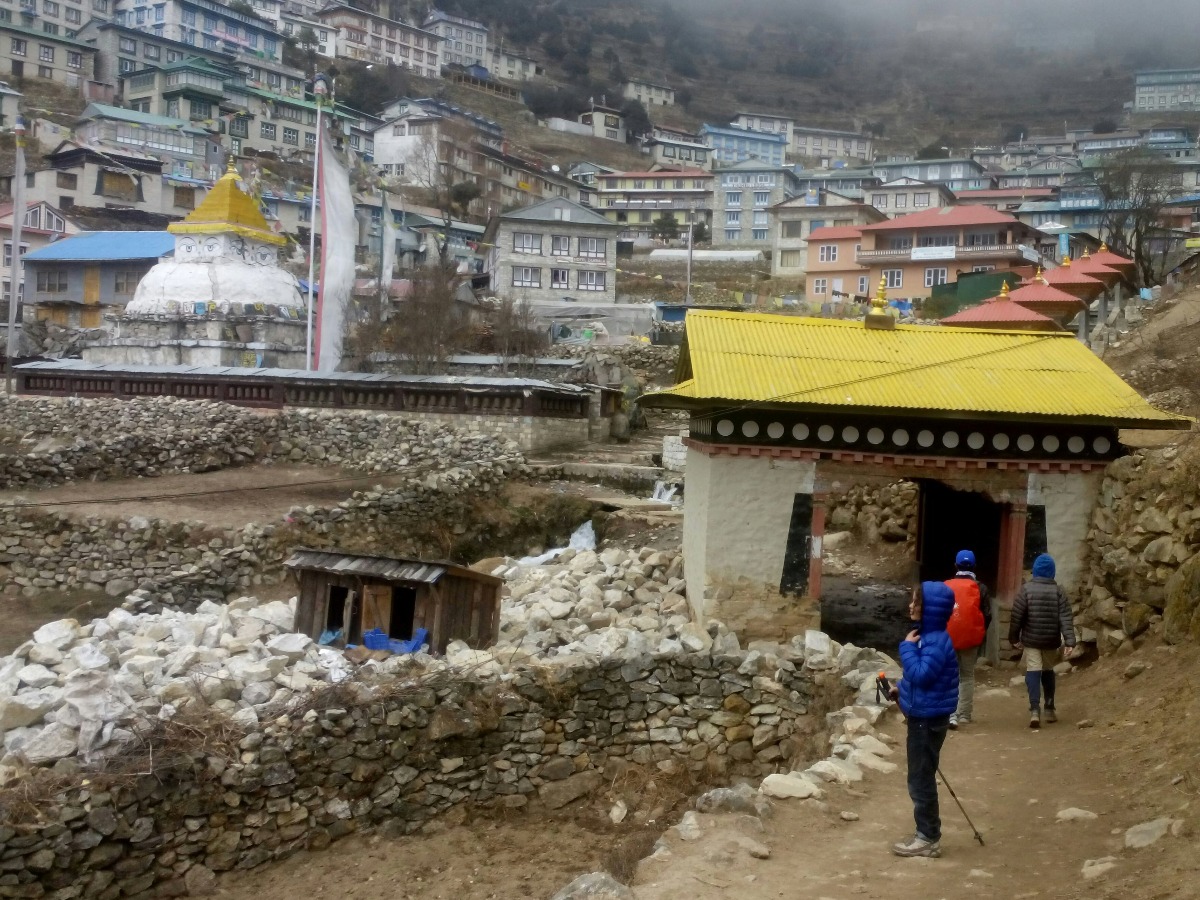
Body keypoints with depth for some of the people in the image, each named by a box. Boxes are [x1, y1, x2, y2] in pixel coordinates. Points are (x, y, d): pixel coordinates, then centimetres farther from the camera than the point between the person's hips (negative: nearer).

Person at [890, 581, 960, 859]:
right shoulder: (927, 636, 10)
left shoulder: (937, 641, -22)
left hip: (929, 719, -10)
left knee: (921, 778, -1)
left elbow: (921, 674, -29)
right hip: (922, 716, 10)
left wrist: (908, 647, -20)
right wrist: (901, 688, 8)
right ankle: (927, 833, 26)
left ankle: (928, 839, 8)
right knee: (920, 778, 17)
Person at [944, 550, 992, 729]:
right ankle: (964, 715, 18)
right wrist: (980, 634, 12)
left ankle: (951, 715, -6)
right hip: (971, 639, 0)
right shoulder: (980, 589, -4)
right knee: (967, 676, 15)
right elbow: (987, 616, -5)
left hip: (948, 639, 0)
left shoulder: (945, 587, -3)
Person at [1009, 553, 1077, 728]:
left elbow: (1016, 617, -7)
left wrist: (1014, 638, 3)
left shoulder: (1026, 589, -7)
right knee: (1048, 671, 19)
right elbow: (1066, 619, -10)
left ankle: (1035, 709, -20)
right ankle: (1050, 709, 23)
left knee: (1033, 672, -5)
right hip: (1051, 639, 2)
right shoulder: (1058, 591, -2)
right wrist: (1070, 642, -13)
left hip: (1031, 639, -2)